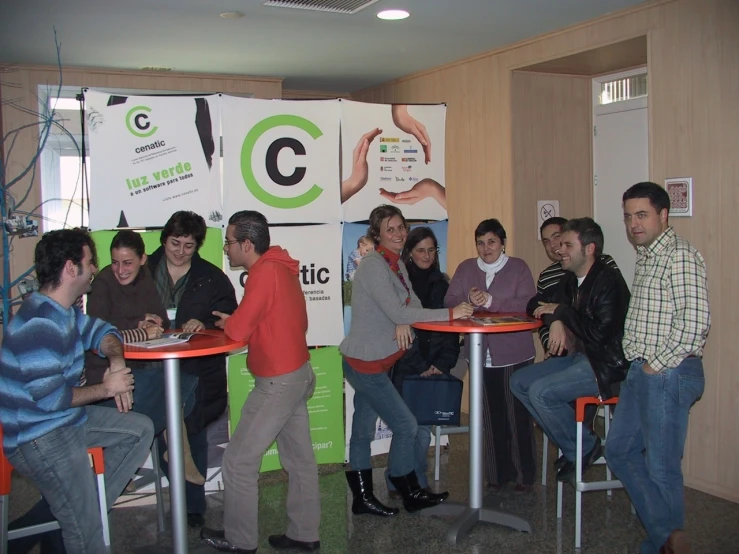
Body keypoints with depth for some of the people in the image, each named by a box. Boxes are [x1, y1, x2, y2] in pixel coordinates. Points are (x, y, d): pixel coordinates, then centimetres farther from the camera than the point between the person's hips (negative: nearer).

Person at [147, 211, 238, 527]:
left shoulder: (212, 278, 4)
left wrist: (205, 323, -19)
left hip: (198, 372, -1)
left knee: (194, 437, 8)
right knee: (163, 435, 3)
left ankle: (194, 506, 22)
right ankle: (188, 499, 22)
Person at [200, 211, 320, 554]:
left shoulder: (265, 272, -20)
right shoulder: (281, 267, 8)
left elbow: (238, 330, -22)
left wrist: (224, 323, 1)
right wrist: (236, 322, 4)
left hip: (279, 381, -9)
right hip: (298, 372, 9)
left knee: (238, 462, 3)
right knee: (300, 459, 15)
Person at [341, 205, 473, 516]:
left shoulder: (397, 264, 11)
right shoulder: (373, 266, -18)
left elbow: (413, 304, 6)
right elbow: (396, 312, -25)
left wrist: (404, 322, -18)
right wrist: (450, 313, -24)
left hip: (374, 362, 9)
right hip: (365, 362, -9)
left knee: (363, 431, 15)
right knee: (406, 426, -1)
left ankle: (362, 499, 25)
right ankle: (410, 495, 15)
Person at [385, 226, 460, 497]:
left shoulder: (441, 284, 10)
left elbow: (450, 327, 9)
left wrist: (443, 363, -3)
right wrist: (422, 367, -10)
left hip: (432, 367, 3)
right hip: (405, 367, -3)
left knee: (423, 428, 5)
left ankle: (418, 483, 19)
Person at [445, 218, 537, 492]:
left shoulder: (518, 267, 0)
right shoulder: (466, 268, 10)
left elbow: (527, 304, -13)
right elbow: (450, 302, 3)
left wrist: (491, 301, -23)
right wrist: (469, 300, -18)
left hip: (515, 355, -3)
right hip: (481, 354, 3)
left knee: (518, 413, 2)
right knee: (492, 415, 8)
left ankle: (524, 473, 16)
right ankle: (499, 473, 21)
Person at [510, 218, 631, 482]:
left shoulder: (608, 281, -18)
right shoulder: (570, 280, 9)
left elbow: (600, 333, -27)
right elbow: (535, 305, 16)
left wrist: (561, 311, -16)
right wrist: (554, 319, -8)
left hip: (605, 364, -10)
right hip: (578, 356, 10)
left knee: (540, 391, -23)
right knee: (519, 381, 2)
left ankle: (585, 447, 1)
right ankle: (573, 446, 6)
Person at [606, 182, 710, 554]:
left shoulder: (680, 256, -15)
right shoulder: (646, 256, 15)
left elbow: (695, 320, -24)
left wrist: (658, 364, -17)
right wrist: (638, 364, 13)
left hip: (668, 375, -10)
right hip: (641, 372, 10)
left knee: (661, 466, 1)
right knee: (620, 451, 15)